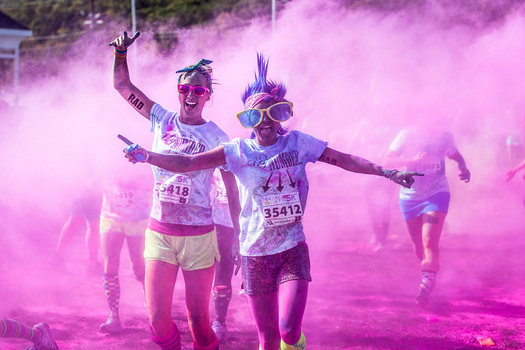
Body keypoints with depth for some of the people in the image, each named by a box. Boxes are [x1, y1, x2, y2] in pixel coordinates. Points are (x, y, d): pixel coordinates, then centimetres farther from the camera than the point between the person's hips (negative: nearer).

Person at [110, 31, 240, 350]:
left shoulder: (217, 137, -1)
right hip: (159, 233, 2)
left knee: (199, 320, 1)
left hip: (199, 236, -2)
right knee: (158, 320, -2)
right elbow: (122, 85, 11)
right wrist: (121, 51, -4)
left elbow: (232, 190, 2)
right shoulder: (162, 120, 6)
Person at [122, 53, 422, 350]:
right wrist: (146, 156, -21)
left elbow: (344, 160, 1)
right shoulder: (239, 150, -2)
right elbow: (190, 163, -8)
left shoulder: (298, 143, 1)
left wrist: (387, 172, -7)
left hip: (293, 250, 0)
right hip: (255, 253, 0)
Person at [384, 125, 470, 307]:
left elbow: (456, 155, 16)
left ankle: (426, 288, -20)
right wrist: (412, 160, -29)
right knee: (418, 246, 13)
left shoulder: (444, 136, -4)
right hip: (410, 196, 2)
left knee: (430, 243, -18)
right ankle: (431, 267, 43)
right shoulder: (406, 135, -8)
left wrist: (463, 167, -6)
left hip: (436, 194, -2)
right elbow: (387, 160, -14)